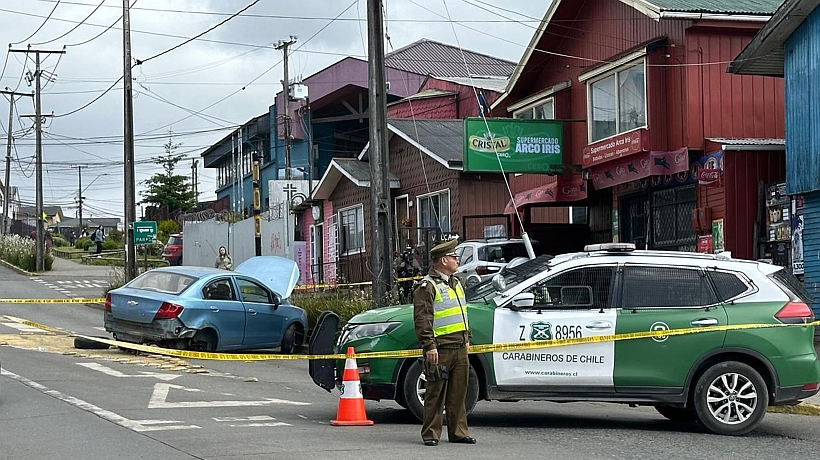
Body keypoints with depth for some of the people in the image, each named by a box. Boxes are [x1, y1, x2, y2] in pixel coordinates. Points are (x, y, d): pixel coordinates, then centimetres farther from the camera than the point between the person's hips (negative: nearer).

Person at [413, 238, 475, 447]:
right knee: (435, 394, -3)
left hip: (460, 348, 8)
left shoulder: (455, 283, 18)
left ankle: (458, 432, 16)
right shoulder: (427, 287, -9)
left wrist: (466, 339, 24)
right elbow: (422, 319, -14)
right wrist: (429, 345, -20)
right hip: (440, 350, -8)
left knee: (459, 393, 10)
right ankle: (431, 434, 3)